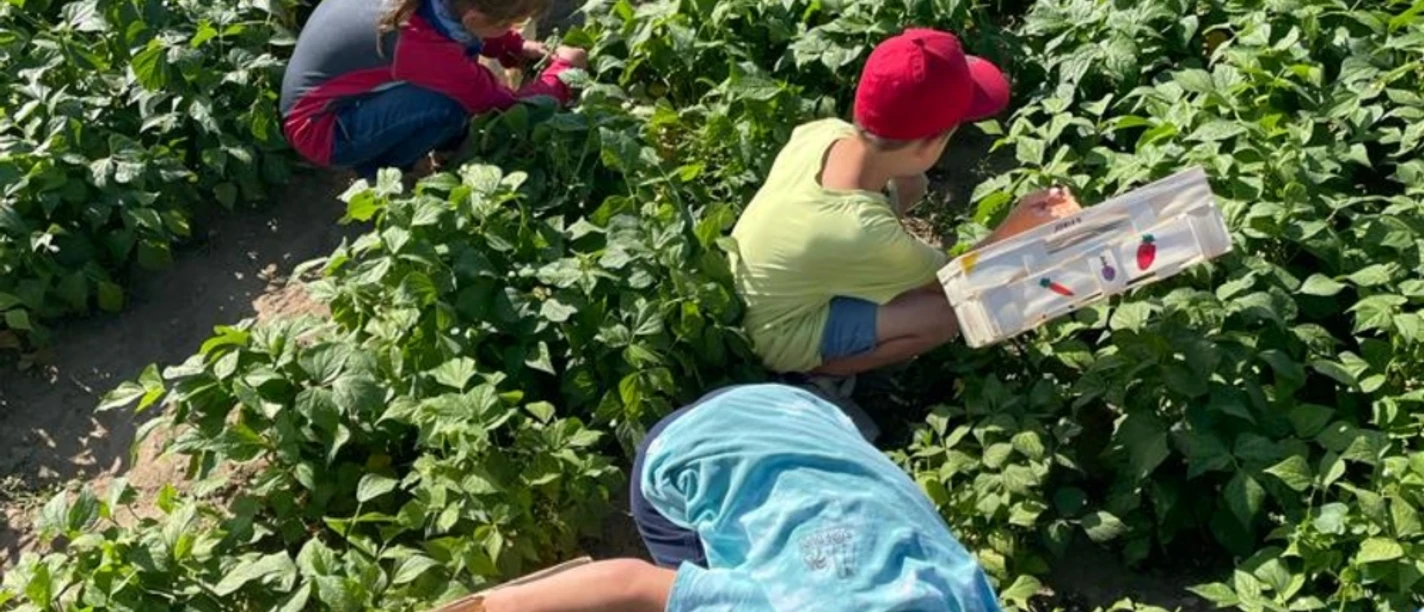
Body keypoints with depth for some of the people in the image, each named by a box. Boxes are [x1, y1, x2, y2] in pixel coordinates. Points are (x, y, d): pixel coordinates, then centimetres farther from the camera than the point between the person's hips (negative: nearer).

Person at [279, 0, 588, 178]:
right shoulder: (427, 50, -35)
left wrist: (517, 46, 0)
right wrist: (564, 68, -6)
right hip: (319, 126, -8)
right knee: (447, 106, -29)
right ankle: (379, 170, -4)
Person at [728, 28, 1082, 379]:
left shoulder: (823, 132, -21)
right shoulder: (866, 232, -38)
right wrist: (1015, 228, -10)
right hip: (781, 339, -7)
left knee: (909, 185, 1)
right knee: (948, 311, -16)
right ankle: (819, 369, 0)